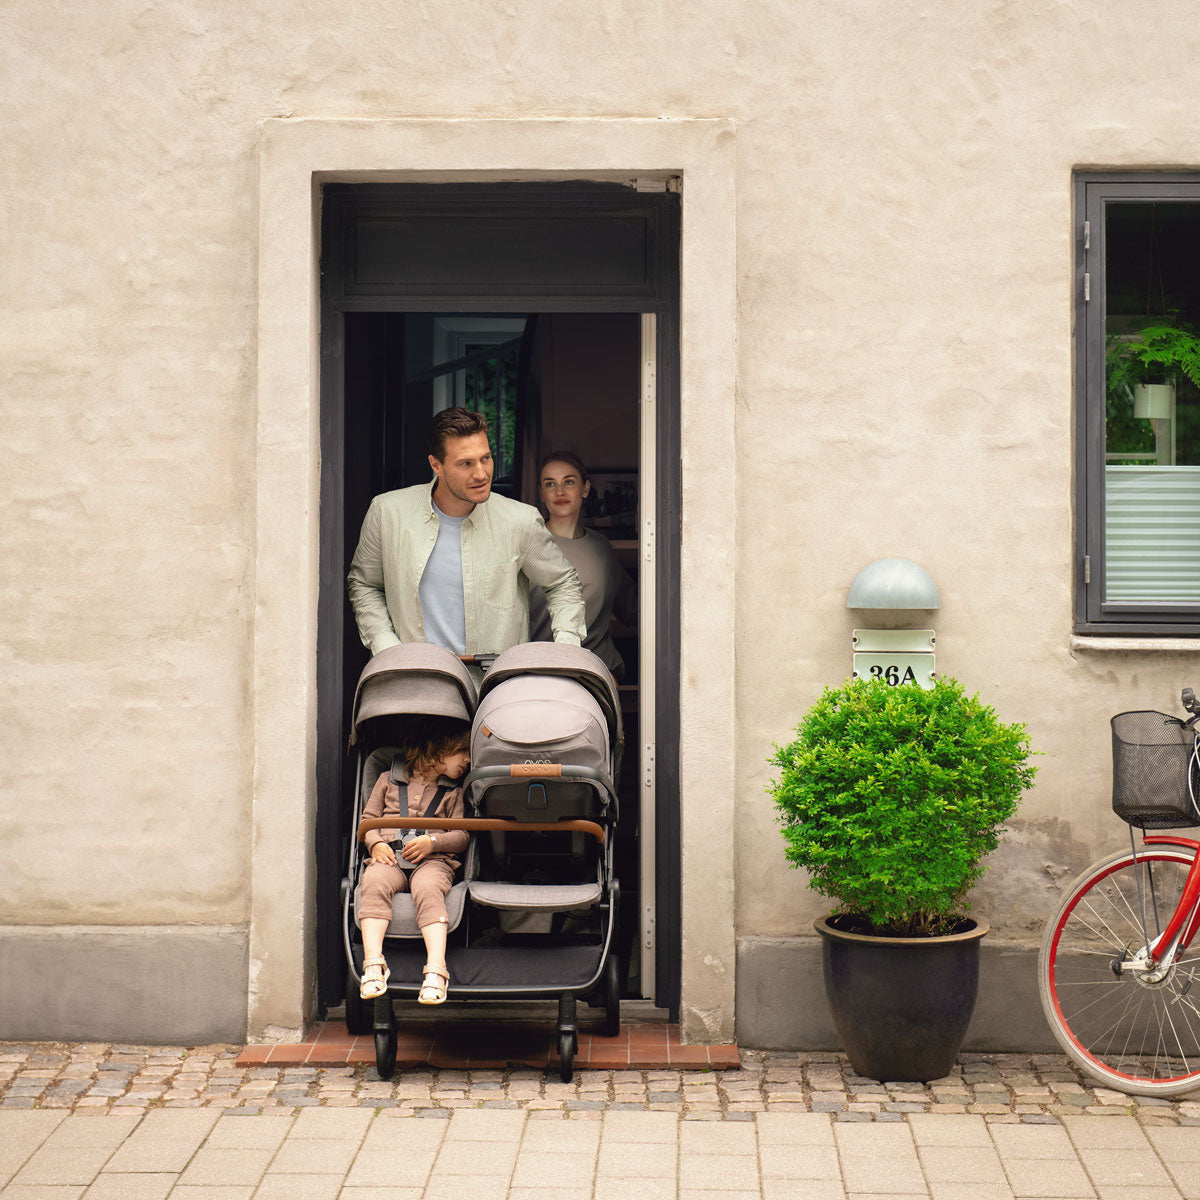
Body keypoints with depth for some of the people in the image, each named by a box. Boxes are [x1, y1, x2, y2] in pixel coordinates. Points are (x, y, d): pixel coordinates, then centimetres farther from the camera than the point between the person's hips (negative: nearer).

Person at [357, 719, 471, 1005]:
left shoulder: (453, 793, 24)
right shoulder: (389, 780, 23)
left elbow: (462, 836, 13)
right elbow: (368, 818, 19)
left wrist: (432, 842, -6)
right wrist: (376, 843, -3)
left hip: (432, 860, 0)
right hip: (389, 857, 0)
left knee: (428, 889, -36)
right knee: (375, 883, -35)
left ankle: (435, 970, -48)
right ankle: (373, 963, -43)